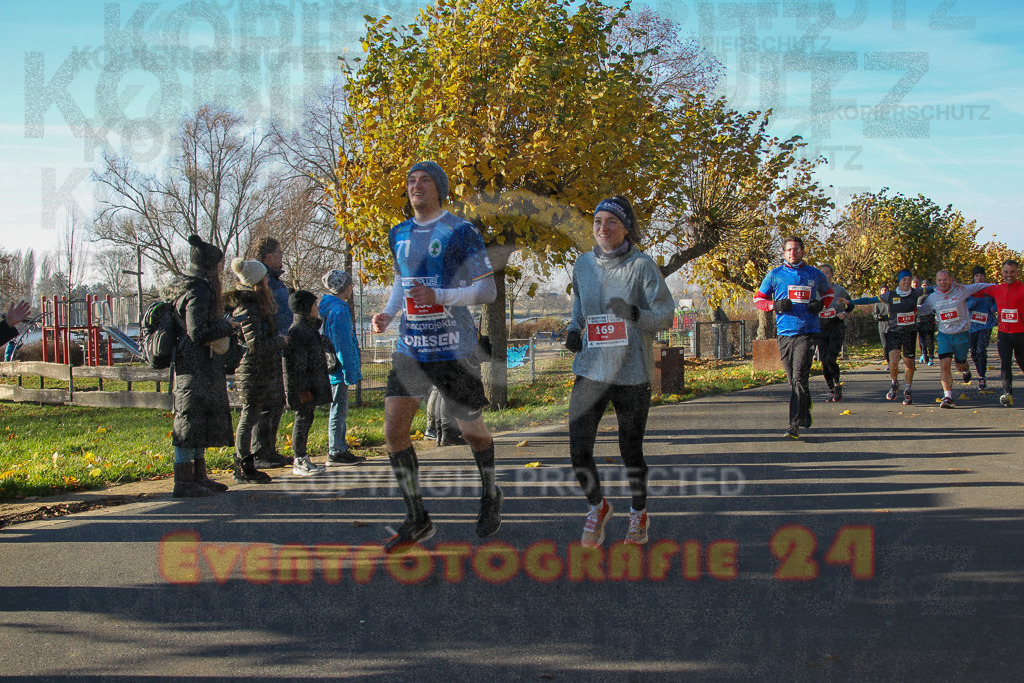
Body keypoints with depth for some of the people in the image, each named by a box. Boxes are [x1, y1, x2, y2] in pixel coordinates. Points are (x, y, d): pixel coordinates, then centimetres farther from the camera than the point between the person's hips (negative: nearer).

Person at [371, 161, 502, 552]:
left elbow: (488, 290, -10)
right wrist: (387, 314, 6)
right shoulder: (399, 235, 10)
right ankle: (416, 521, 7)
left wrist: (438, 296, -23)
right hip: (410, 348, 5)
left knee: (472, 431, 8)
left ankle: (490, 496, 38)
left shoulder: (461, 233, -8)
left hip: (454, 350, -5)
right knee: (394, 430, -6)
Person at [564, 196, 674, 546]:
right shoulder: (584, 264, 6)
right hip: (590, 369, 3)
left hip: (631, 373, -3)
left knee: (631, 451, 8)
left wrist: (634, 314, -25)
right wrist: (574, 329, 2)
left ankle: (639, 513, 34)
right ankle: (598, 506, 23)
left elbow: (666, 316, -6)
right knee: (578, 449, -5)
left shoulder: (642, 265, -7)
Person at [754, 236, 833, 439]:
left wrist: (821, 304, 3)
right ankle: (805, 409, 35)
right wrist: (775, 305, -8)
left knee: (799, 378, -14)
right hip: (785, 333, 2)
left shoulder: (815, 275, 7)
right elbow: (758, 299, 12)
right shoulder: (775, 275, 6)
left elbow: (828, 293, 25)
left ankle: (795, 425, -15)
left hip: (808, 333, -2)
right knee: (793, 379, 10)